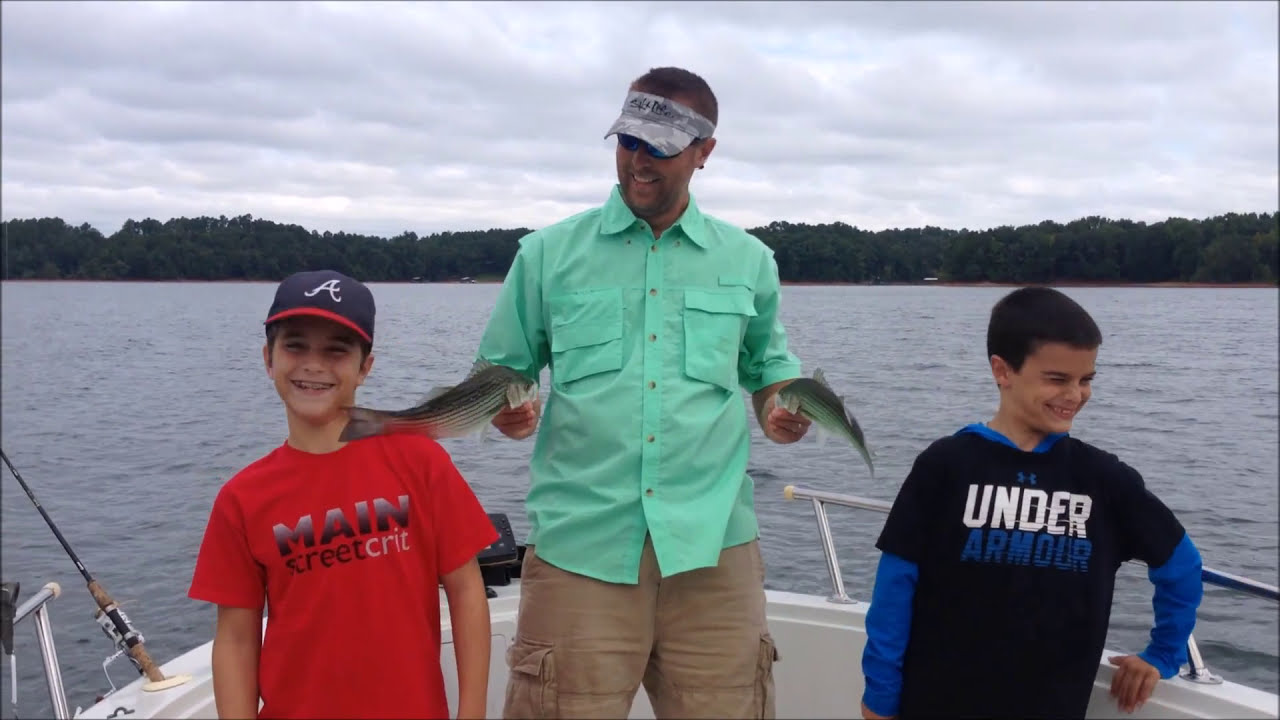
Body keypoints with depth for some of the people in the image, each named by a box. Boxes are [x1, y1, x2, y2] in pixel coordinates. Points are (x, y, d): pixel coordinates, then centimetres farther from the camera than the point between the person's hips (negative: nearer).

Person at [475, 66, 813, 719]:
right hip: (581, 547, -1)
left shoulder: (747, 262, 12)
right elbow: (499, 373, 13)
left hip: (712, 546, 2)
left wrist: (780, 407, 2)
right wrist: (508, 412, -9)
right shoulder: (546, 255, 8)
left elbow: (768, 365, 24)